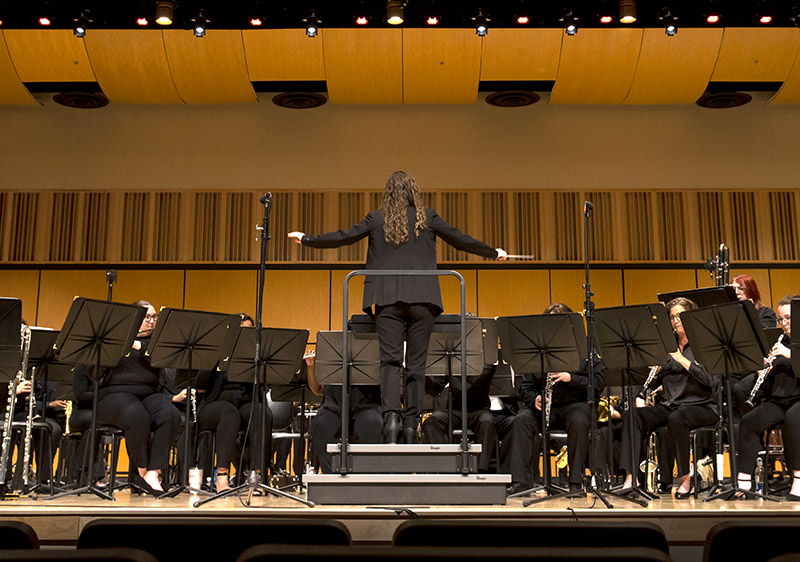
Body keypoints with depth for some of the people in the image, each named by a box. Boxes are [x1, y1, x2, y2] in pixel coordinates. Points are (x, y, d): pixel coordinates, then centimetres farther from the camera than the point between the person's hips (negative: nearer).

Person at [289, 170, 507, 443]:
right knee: (416, 362, 5)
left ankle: (391, 415, -19)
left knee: (391, 361, -1)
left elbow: (341, 237, 11)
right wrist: (494, 253, 28)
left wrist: (306, 239, 26)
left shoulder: (376, 219, 6)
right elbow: (462, 241, 13)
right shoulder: (428, 218, 6)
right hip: (422, 298, 0)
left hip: (388, 299, 0)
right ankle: (411, 424, 5)